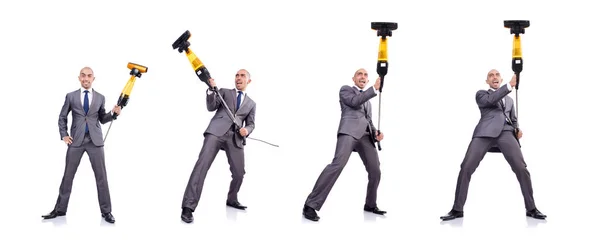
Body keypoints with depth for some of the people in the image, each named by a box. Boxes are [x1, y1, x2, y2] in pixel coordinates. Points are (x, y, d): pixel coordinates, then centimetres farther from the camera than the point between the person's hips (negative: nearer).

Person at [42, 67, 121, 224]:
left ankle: (106, 211, 4)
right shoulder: (71, 96, 6)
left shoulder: (100, 97, 8)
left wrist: (113, 113, -4)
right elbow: (62, 117, 14)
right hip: (76, 140, 0)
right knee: (68, 175, 4)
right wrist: (64, 135, 3)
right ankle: (60, 209, 13)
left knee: (101, 176, -1)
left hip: (95, 140, 0)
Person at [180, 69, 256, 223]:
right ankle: (188, 207, -26)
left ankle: (231, 199, 35)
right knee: (202, 164, -20)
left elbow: (251, 124, 19)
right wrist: (211, 89, -9)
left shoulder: (251, 104, 25)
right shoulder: (224, 92, 19)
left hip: (235, 138, 4)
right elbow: (211, 107, 6)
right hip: (217, 131, -3)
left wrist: (246, 130, -4)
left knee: (239, 173, 4)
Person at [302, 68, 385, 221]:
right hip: (349, 130, -7)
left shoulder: (367, 99, 34)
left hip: (365, 135, 8)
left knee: (375, 171, 3)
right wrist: (375, 88, -8)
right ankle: (311, 205, -29)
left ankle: (370, 205, 26)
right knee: (338, 163, -26)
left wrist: (376, 133, 8)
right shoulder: (345, 89, 14)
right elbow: (354, 102, -6)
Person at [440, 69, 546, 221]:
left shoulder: (509, 100, 34)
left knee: (521, 168, -15)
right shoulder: (481, 94, 19)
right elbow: (491, 100, -3)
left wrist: (517, 130, 10)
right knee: (466, 168, -16)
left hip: (506, 133, 3)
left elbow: (513, 119, 34)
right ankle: (457, 210, -8)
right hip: (486, 133, -3)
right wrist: (510, 85, -13)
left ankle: (531, 209, -4)